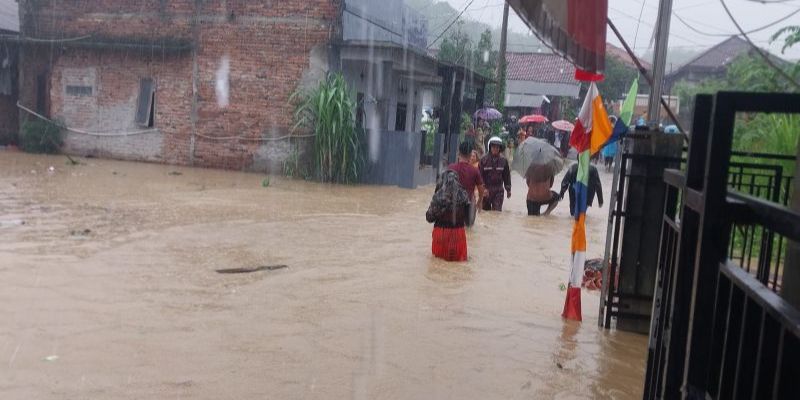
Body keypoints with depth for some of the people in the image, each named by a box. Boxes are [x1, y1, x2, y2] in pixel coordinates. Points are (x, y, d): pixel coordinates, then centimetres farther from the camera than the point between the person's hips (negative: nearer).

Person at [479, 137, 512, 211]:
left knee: (497, 211, -6)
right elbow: (480, 175, -7)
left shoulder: (503, 160, 2)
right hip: (486, 190, 0)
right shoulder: (484, 160, -5)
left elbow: (506, 176, 9)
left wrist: (508, 189, 10)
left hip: (498, 191, 0)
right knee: (485, 210, 11)